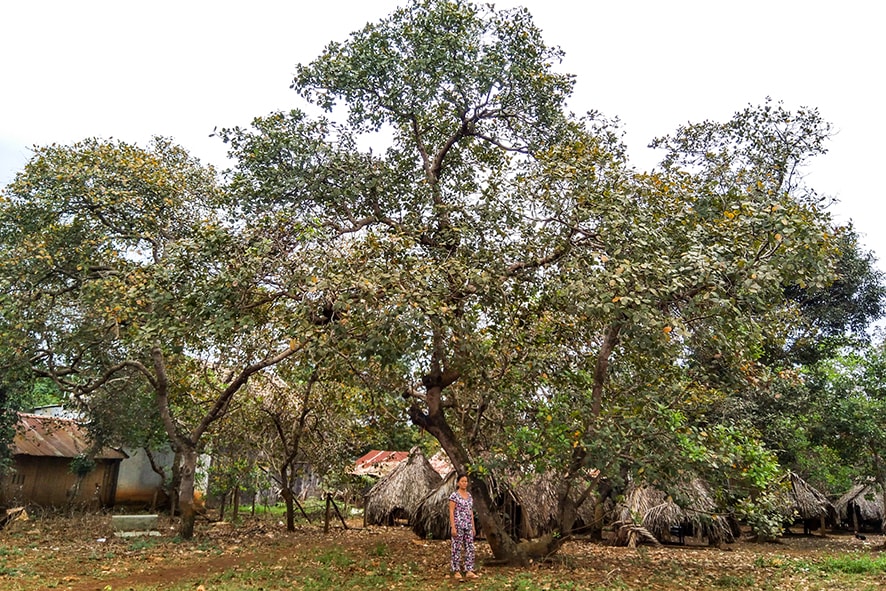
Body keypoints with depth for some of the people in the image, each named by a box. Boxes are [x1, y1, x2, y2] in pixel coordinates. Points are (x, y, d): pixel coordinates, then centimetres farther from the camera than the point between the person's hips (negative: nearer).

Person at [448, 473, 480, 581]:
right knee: (457, 548, 1)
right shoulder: (454, 495, -9)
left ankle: (469, 571, 8)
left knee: (470, 548, 4)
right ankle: (456, 572, 9)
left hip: (468, 525, 7)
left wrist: (473, 526, 12)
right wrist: (453, 527, -17)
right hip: (458, 525, -7)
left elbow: (471, 512, 15)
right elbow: (451, 512, -12)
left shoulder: (469, 496, 11)